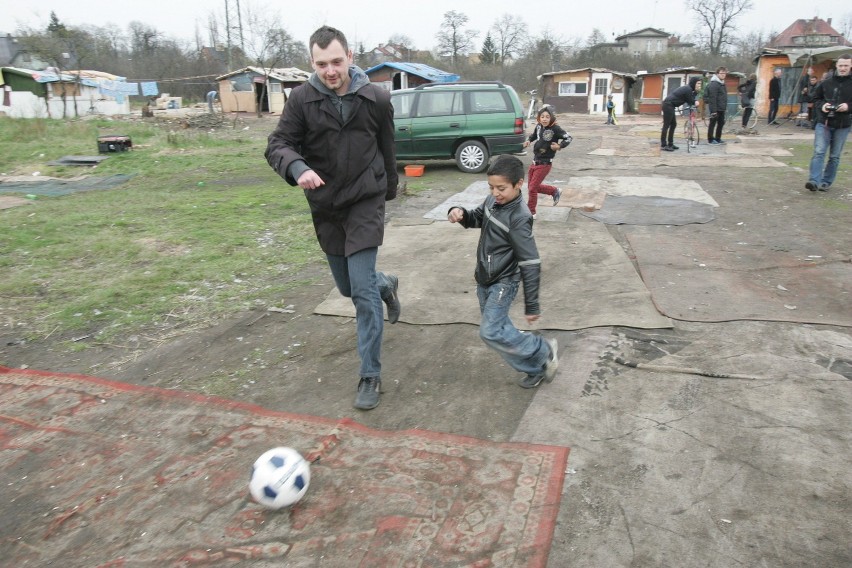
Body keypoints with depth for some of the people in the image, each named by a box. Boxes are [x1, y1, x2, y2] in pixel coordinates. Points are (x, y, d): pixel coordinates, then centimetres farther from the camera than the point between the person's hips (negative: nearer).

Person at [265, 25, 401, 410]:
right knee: (347, 287, 15)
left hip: (365, 204, -3)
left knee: (363, 289, -11)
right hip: (325, 206, 3)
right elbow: (277, 145, -10)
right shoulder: (302, 98, -8)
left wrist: (388, 190, 20)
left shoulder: (376, 99, -7)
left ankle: (371, 376, 1)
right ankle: (387, 285, 51)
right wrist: (297, 168, -33)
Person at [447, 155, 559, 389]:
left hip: (503, 283, -8)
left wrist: (532, 305, -21)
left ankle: (544, 351, 4)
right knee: (499, 329, 14)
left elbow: (531, 264, -23)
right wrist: (460, 213, -7)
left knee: (491, 332, -13)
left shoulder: (519, 218, -24)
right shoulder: (493, 201, -2)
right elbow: (477, 218, 19)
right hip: (484, 280, 8)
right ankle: (535, 369, 28)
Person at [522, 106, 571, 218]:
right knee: (531, 186, 17)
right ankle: (555, 191, 36)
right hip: (534, 161, 7)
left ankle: (531, 213, 13)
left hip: (544, 164, -7)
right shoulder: (539, 126, 1)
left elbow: (569, 138, -14)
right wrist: (528, 140, 4)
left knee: (532, 188, -5)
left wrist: (559, 146, -28)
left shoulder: (555, 129, -18)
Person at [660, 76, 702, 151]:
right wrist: (696, 92, 2)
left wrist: (695, 92, 6)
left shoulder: (687, 88, 17)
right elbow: (691, 102, -8)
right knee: (666, 125, -9)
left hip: (669, 105, 10)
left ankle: (670, 144, 17)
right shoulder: (688, 89, -13)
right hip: (668, 105, -10)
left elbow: (689, 101, 15)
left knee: (673, 124, 13)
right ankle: (663, 145, -8)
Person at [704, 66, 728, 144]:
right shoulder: (714, 84, -15)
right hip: (716, 108, -9)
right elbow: (712, 98, -21)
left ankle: (718, 139, 21)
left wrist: (725, 107, 17)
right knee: (713, 123, -2)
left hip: (721, 108, 10)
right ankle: (710, 140, 5)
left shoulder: (722, 84, 15)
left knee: (721, 123, 13)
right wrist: (713, 110, -24)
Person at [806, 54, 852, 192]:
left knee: (835, 156, 6)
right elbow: (815, 99, 11)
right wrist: (822, 106, -8)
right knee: (819, 152, -11)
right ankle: (814, 181, -15)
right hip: (824, 123, 0)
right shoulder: (826, 83, 4)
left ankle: (826, 182, 14)